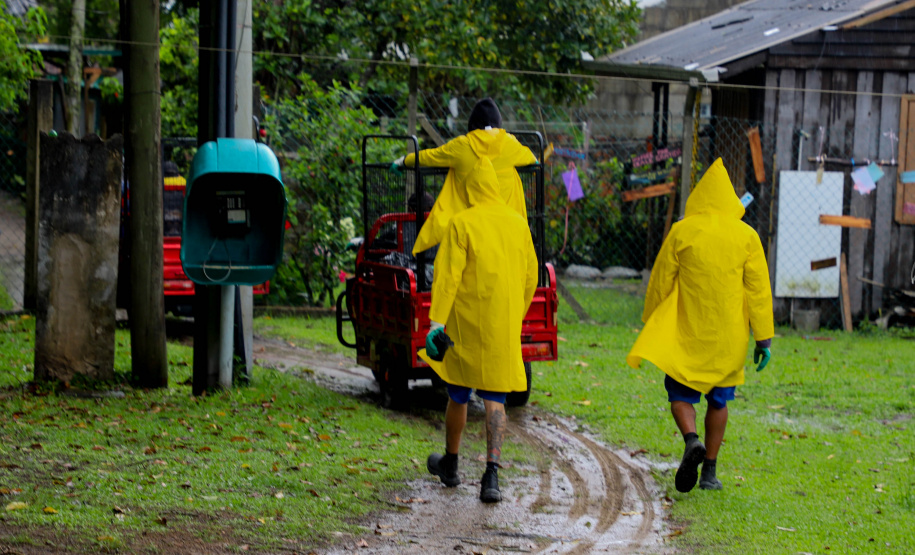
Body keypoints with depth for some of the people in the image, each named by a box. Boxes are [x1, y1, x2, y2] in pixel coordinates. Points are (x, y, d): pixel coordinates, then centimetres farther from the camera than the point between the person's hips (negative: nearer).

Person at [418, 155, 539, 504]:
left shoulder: (462, 224, -9)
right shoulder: (518, 224, 5)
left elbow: (447, 276, -15)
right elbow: (529, 279, 13)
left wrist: (437, 322, -15)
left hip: (467, 323, -3)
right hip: (504, 327, 3)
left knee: (458, 394, 14)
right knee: (495, 397, 3)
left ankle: (450, 464, 32)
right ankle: (491, 475, -11)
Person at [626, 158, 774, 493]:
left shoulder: (682, 232, -6)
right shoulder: (746, 236, -3)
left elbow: (660, 281, 0)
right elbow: (759, 290, -4)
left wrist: (651, 324, 13)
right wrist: (763, 338, 0)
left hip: (687, 332, -2)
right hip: (728, 338, 2)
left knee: (680, 395, 6)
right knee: (718, 400, 13)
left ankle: (692, 441, -23)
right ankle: (709, 471, 13)